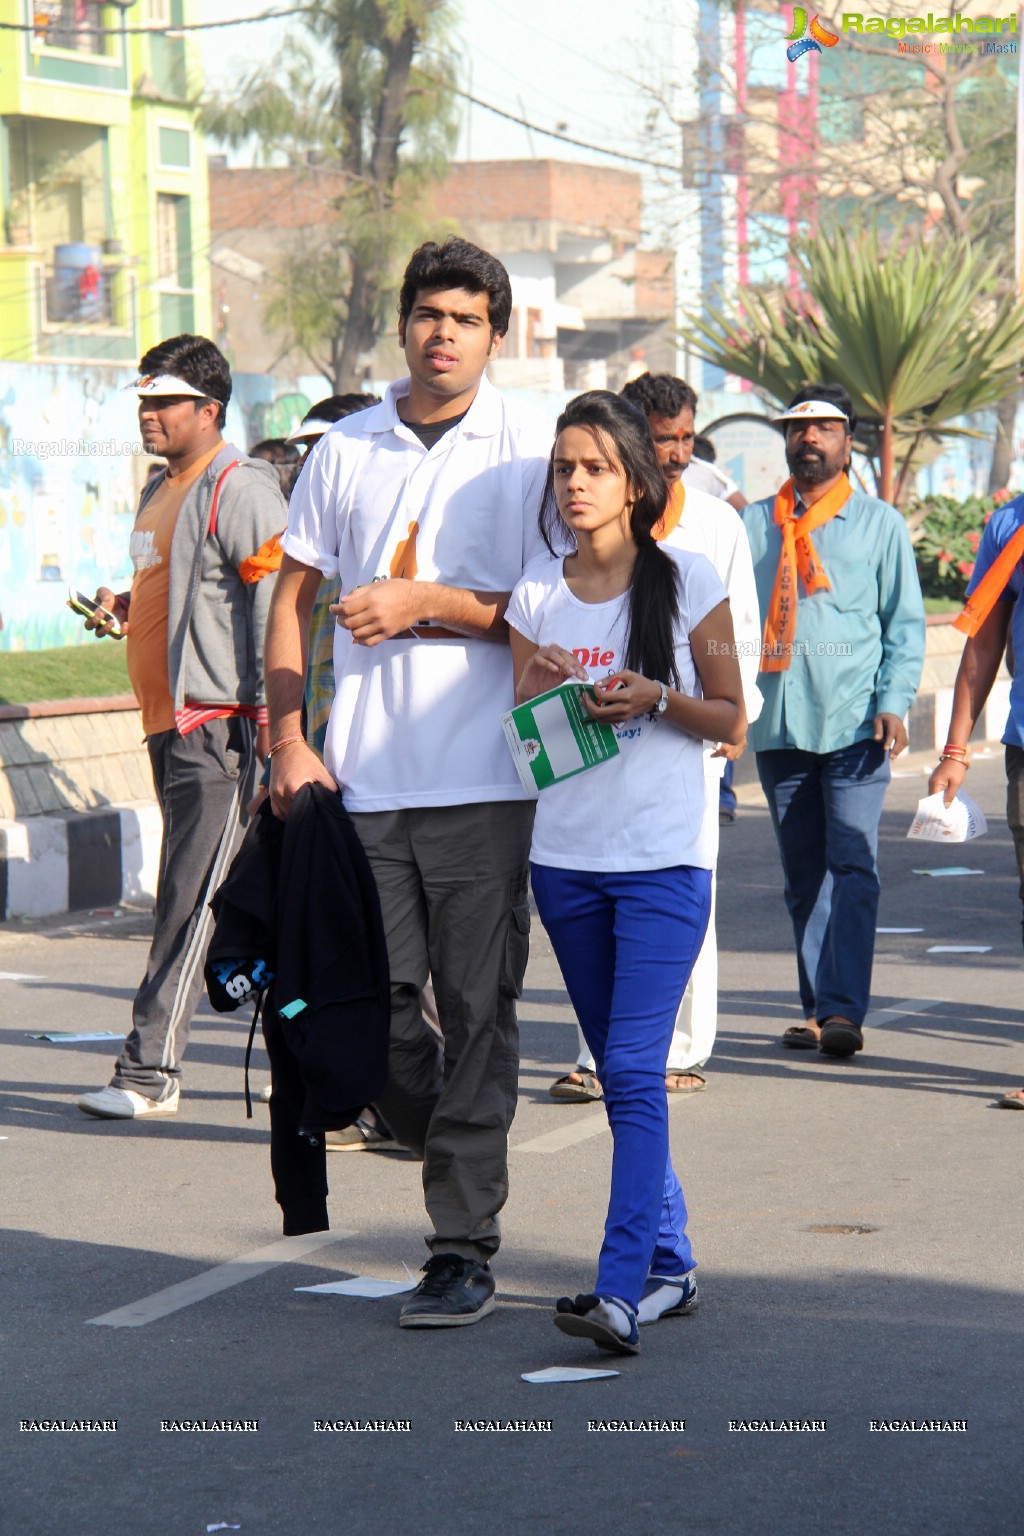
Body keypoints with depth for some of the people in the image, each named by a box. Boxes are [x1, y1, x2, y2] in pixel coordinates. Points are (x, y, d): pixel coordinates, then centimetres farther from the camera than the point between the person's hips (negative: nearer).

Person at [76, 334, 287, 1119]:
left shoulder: (241, 489, -11)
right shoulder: (161, 492, 19)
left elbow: (274, 600, -16)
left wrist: (272, 710, -21)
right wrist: (123, 605, 11)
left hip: (222, 726, -10)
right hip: (171, 723, 10)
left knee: (189, 902, -10)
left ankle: (150, 1072, -11)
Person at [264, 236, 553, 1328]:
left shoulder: (528, 448, 0)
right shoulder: (345, 449, 11)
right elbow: (292, 596, 14)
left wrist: (426, 604, -13)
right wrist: (289, 743, 4)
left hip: (485, 779, -3)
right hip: (363, 778, 3)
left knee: (477, 1013, -3)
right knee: (369, 992, 2)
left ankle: (464, 1249, 2)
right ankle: (449, 1152, 30)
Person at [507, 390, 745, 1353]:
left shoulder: (686, 582, -2)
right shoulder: (536, 591, 7)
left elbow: (731, 718, 3)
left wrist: (657, 698, -15)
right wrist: (540, 691, -10)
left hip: (663, 858, -4)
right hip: (565, 857, 5)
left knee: (634, 1068, -15)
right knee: (619, 1071, 11)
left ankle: (621, 1289, -20)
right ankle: (669, 1263, 22)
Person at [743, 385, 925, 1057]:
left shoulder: (881, 524, 8)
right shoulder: (754, 523, 13)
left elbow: (905, 622, 7)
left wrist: (894, 701, -6)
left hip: (855, 723, -3)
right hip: (778, 724, 3)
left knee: (852, 867, -13)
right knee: (803, 874, 7)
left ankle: (843, 1010, -18)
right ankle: (819, 1007, 13)